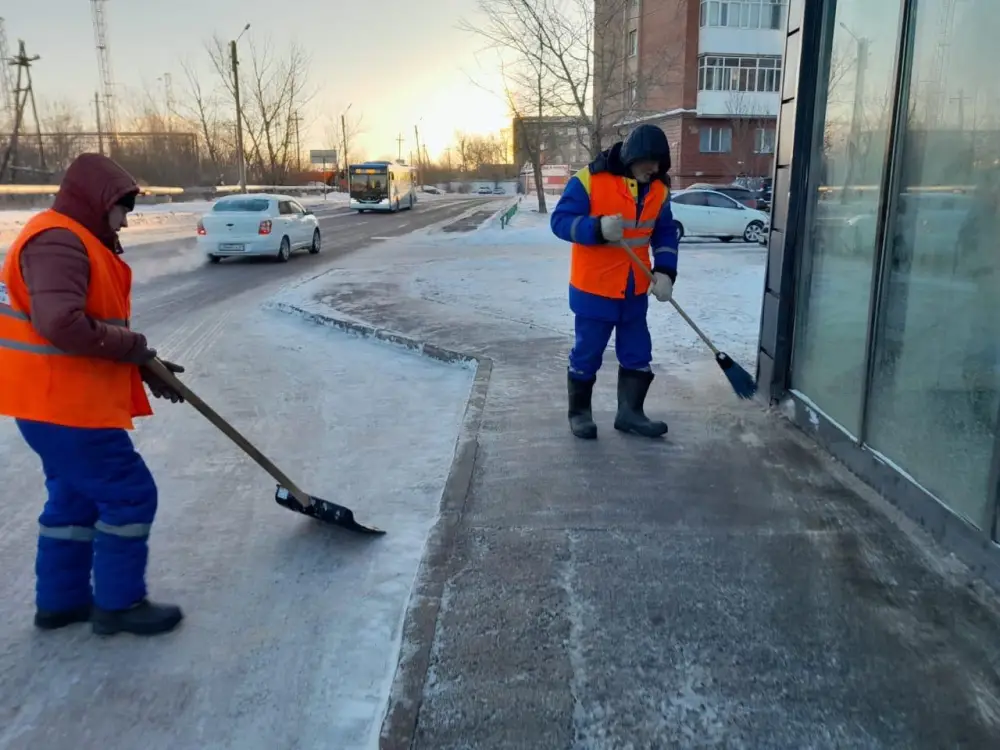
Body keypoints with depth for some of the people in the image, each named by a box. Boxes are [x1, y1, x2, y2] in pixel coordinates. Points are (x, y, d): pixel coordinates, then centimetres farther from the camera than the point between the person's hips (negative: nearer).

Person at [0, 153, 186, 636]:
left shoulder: (77, 241, 17)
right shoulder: (58, 242, -18)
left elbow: (92, 322, 21)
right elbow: (61, 323, -31)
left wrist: (145, 368, 12)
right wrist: (131, 345, -18)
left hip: (62, 400, 11)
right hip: (62, 403, -11)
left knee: (76, 498, 19)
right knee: (129, 495, -3)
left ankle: (61, 600, 30)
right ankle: (118, 604, 11)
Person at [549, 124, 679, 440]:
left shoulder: (659, 189, 2)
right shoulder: (590, 179, -15)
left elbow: (665, 234, 9)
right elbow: (560, 221, -15)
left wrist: (665, 271, -6)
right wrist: (598, 228, -32)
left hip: (635, 289, 6)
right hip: (593, 288, -5)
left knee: (638, 354, 11)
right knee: (587, 354, 5)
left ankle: (630, 413, 25)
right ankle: (579, 412, 23)